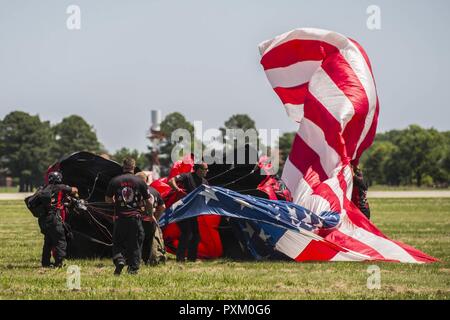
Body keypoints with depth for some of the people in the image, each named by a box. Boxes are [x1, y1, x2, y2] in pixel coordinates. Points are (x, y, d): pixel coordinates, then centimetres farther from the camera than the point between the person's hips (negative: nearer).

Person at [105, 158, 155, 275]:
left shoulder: (114, 181, -1)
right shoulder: (140, 182, -2)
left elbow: (107, 199, 7)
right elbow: (148, 202, 3)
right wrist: (150, 215, 19)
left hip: (120, 218, 0)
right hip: (135, 217, 0)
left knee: (117, 243, 12)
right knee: (135, 244, 9)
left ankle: (119, 259, -12)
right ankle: (133, 268, 6)